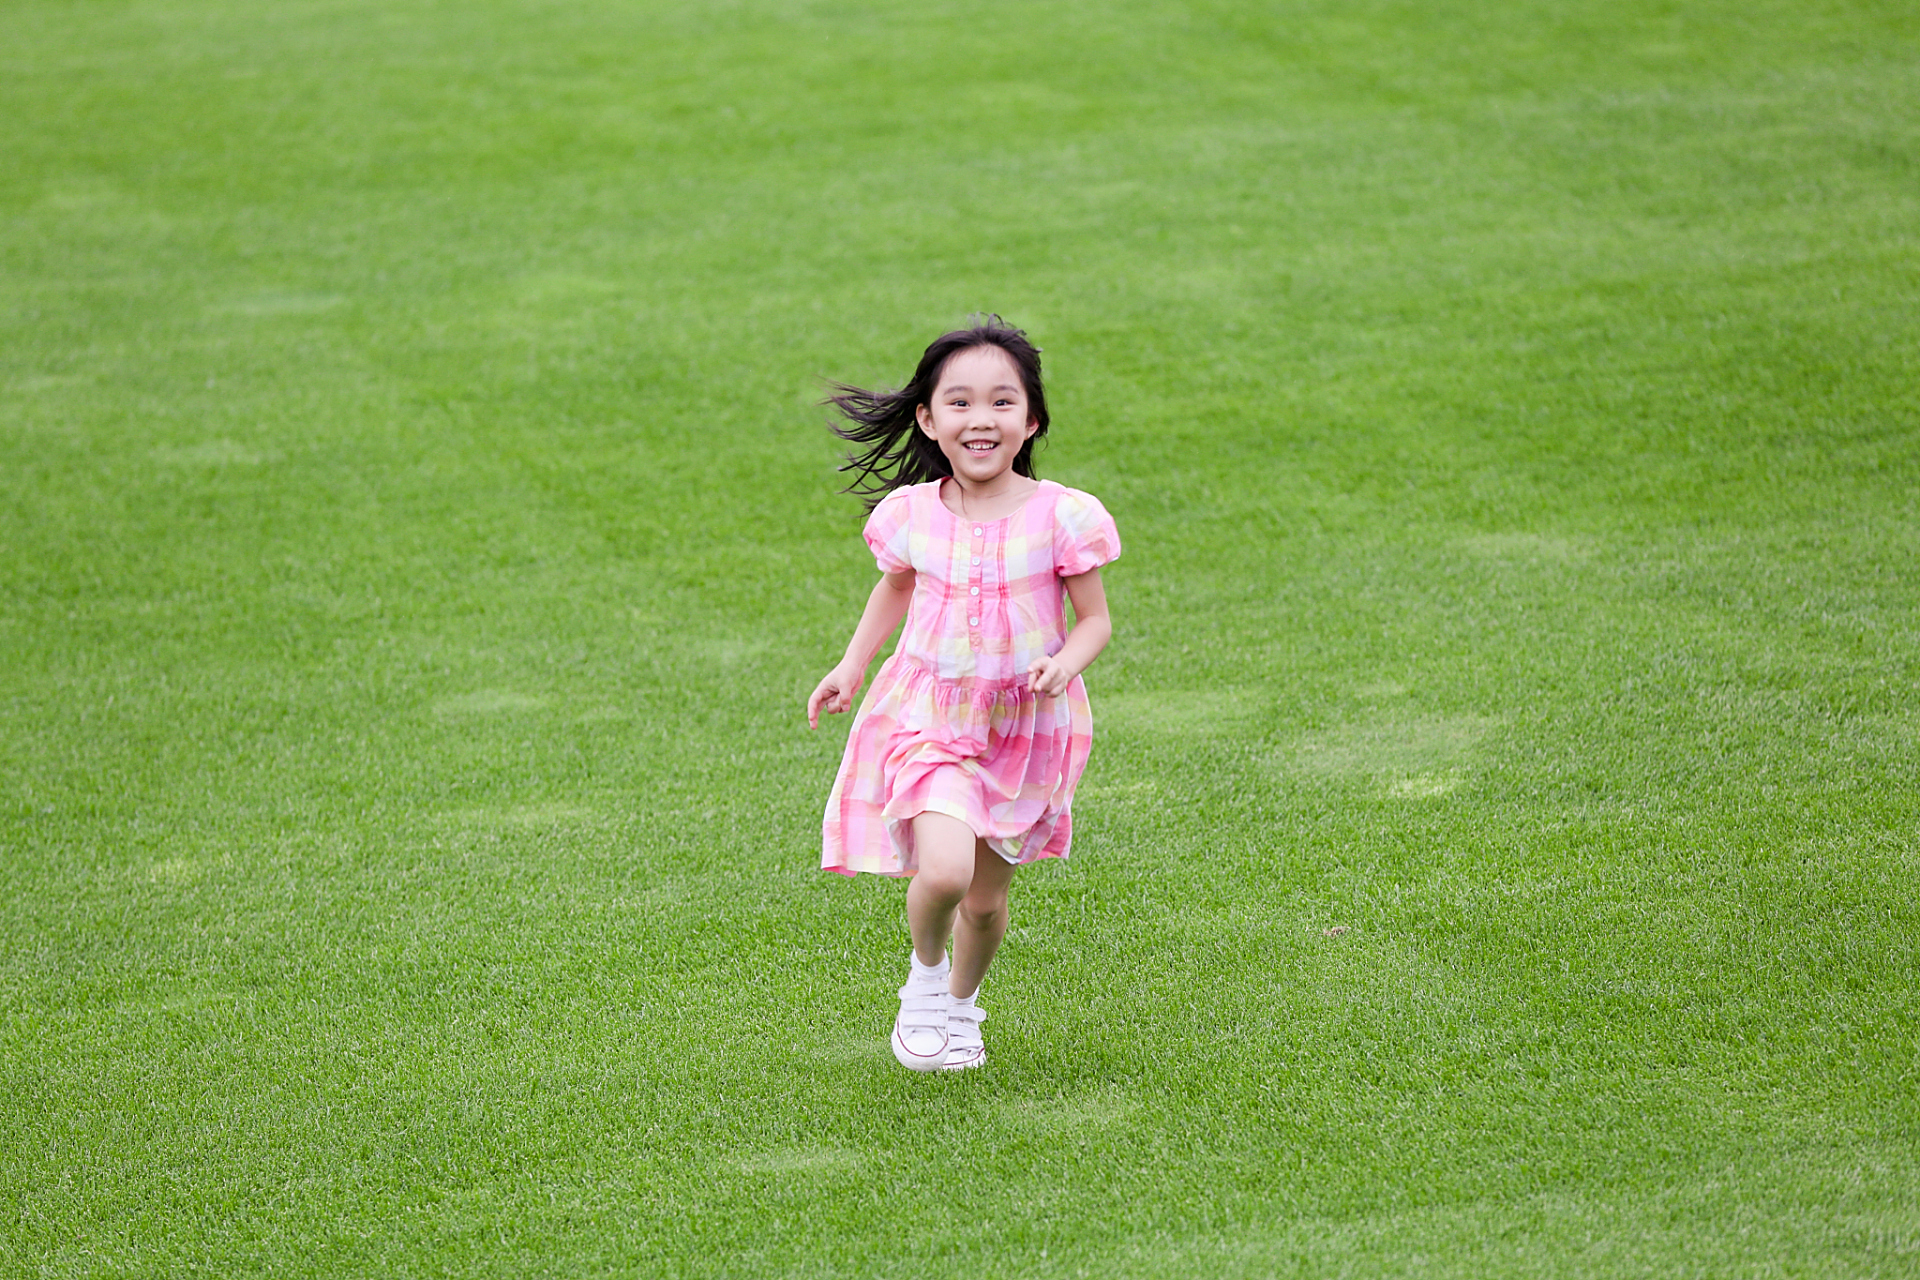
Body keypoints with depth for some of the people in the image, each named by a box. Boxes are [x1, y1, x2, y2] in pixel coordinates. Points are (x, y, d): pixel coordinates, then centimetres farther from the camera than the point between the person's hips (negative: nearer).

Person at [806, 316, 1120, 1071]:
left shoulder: (1061, 518, -13)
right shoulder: (910, 516, -7)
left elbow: (1095, 620, -3)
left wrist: (1064, 663, -23)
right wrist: (852, 667, 10)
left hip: (1026, 724, 0)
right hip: (930, 717, 0)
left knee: (986, 899, 11)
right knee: (943, 870, -23)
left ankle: (962, 1002, 44)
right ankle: (925, 975, 10)